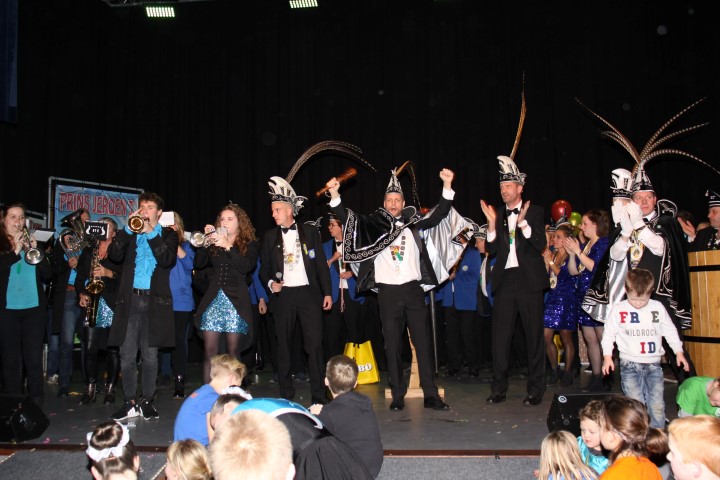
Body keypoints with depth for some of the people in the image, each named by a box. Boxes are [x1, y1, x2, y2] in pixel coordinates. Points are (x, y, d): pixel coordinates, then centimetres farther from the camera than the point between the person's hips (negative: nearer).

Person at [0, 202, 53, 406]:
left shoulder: (31, 243, 12)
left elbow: (48, 274, 4)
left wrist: (34, 250, -9)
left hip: (34, 309, 2)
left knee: (34, 359, 1)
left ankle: (36, 404, 7)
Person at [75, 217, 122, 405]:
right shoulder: (88, 252, 17)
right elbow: (79, 278, 16)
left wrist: (109, 273, -18)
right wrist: (81, 294, 0)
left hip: (113, 305, -3)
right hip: (91, 305, 3)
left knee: (113, 350, 0)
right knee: (89, 349, 1)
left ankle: (110, 389, 10)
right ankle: (90, 389, 12)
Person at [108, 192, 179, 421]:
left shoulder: (168, 234, 9)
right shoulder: (130, 234, 16)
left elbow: (168, 260, -9)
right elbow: (114, 255, -1)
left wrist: (151, 232, -11)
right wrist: (128, 228, -8)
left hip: (154, 301, -2)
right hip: (130, 299, 2)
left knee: (150, 356, 3)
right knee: (127, 356, 2)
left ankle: (147, 401, 14)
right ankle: (129, 403, 13)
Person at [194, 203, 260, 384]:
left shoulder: (250, 244, 5)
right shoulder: (214, 243, 15)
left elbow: (246, 266, -13)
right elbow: (198, 263, 4)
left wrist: (228, 246, -17)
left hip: (235, 301, -3)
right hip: (213, 300, 3)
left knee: (233, 353, 1)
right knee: (210, 352, -2)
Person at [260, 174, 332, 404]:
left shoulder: (310, 232, 6)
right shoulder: (269, 236, 9)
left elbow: (321, 264, 6)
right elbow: (264, 268, 12)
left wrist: (327, 292, 2)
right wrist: (270, 283, -8)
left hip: (308, 293, -1)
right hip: (282, 295, 2)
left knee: (314, 344, -5)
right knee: (284, 346, 5)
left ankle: (319, 397, 3)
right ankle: (286, 397, 16)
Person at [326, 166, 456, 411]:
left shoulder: (414, 223, 9)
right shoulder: (373, 224, 6)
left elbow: (438, 215, 1)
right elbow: (347, 218, -3)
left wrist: (447, 186, -11)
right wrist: (335, 195, -18)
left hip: (413, 290, 1)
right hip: (388, 292, 0)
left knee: (423, 342, 1)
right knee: (392, 345, 5)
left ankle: (431, 395, 7)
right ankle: (398, 396, 14)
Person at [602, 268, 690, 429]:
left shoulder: (658, 308, 3)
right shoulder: (618, 310, -3)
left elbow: (670, 331, 14)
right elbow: (609, 334, 4)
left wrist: (679, 352, 12)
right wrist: (607, 356, -2)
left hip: (653, 364, 2)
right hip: (630, 365, -2)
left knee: (657, 405, 2)